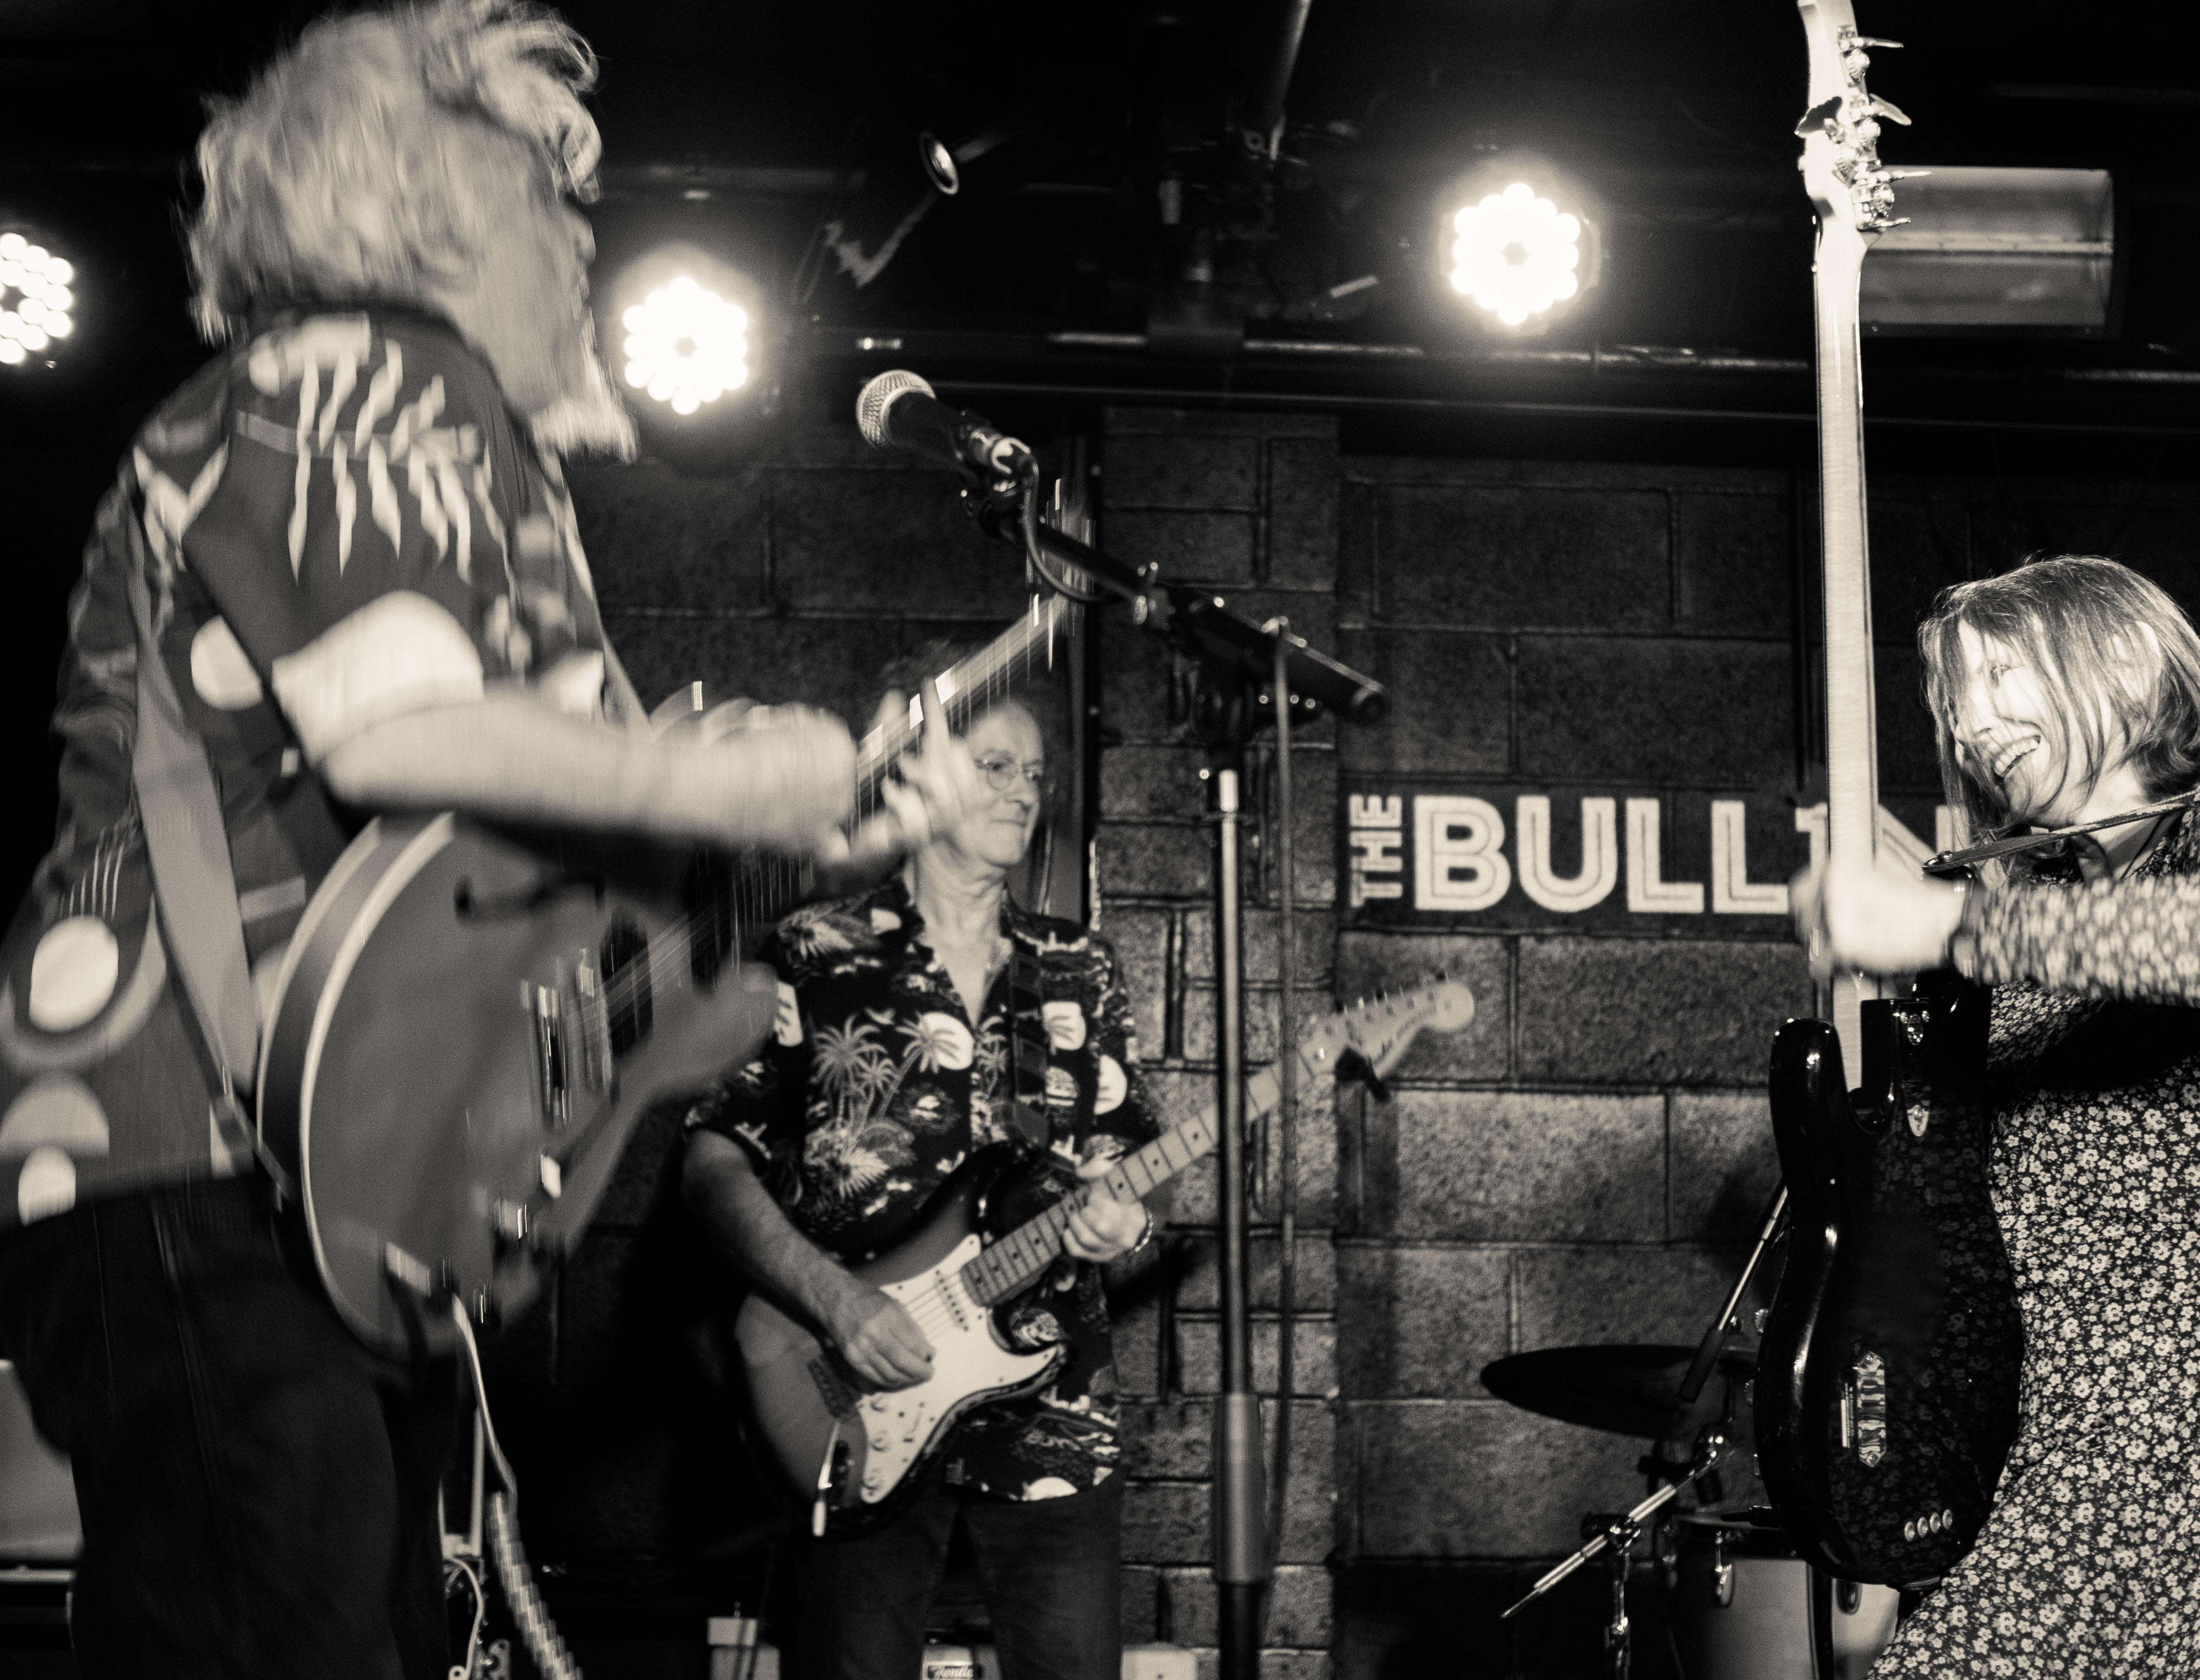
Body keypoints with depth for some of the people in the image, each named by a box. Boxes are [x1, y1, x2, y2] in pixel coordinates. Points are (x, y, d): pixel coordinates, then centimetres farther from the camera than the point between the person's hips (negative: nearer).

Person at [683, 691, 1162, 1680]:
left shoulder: (1080, 975, 12)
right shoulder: (814, 958, 1)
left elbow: (1123, 1153, 15)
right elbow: (715, 1162, -2)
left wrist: (1122, 1218, -10)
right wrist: (839, 1305, -15)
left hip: (1053, 1408, 3)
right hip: (866, 1412, -3)